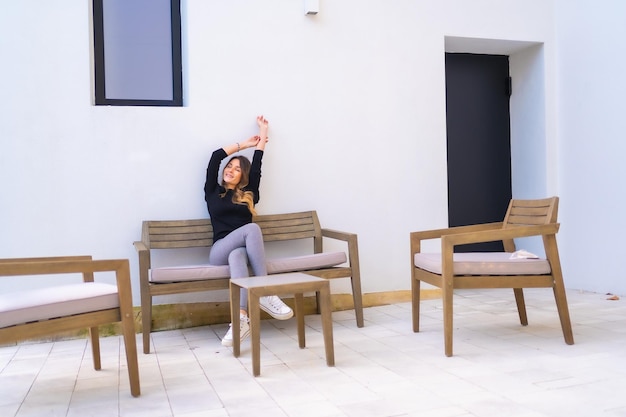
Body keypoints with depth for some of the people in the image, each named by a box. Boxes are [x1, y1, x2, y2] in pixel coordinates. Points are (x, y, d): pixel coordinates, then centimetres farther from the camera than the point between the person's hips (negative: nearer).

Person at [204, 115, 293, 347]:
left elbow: (257, 166, 18)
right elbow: (216, 157, 13)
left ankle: (241, 318, -56)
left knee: (238, 255, -38)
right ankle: (266, 293, -38)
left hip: (242, 248, 1)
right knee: (252, 228, -31)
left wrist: (262, 136, 25)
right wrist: (244, 144, 23)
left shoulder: (249, 194, 21)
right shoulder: (213, 192, 18)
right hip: (220, 252, -1)